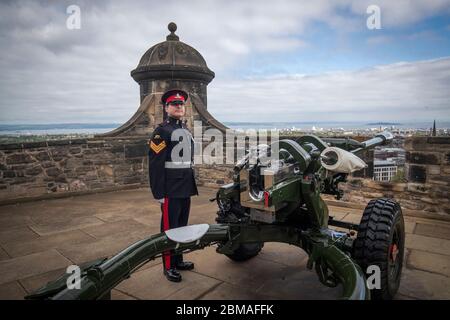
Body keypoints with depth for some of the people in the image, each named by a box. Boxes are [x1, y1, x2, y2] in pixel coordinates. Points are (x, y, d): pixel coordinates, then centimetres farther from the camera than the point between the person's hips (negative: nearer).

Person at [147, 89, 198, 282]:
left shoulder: (187, 131, 15)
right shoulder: (161, 131, -9)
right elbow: (155, 165, -13)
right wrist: (158, 193, -16)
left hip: (186, 189, 7)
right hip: (170, 190, -7)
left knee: (182, 226, 15)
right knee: (169, 228, 3)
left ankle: (179, 260, 30)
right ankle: (169, 266, 16)